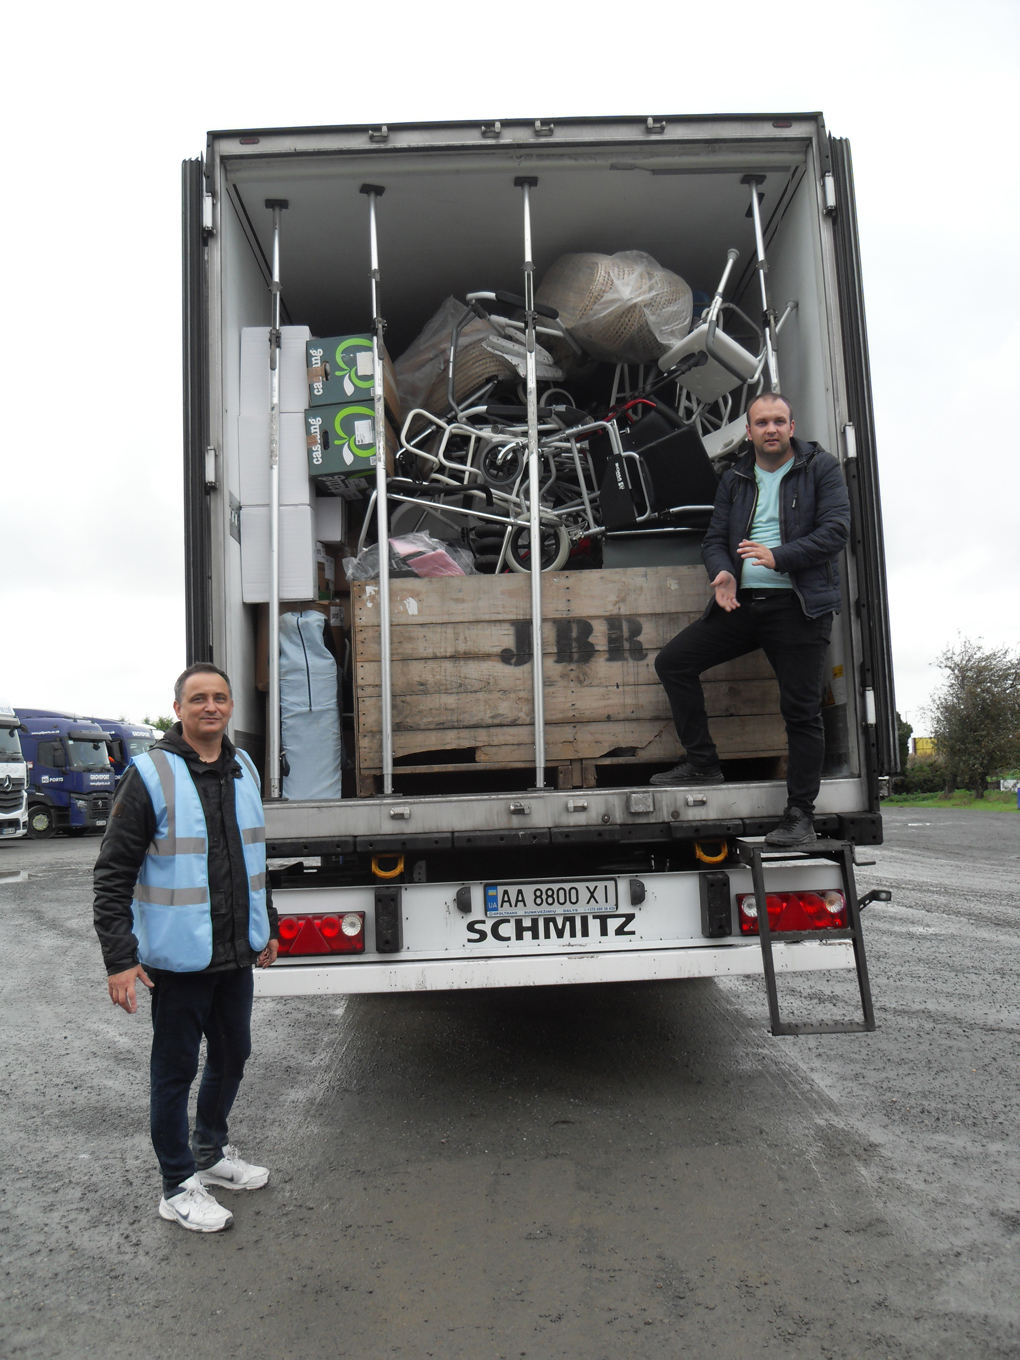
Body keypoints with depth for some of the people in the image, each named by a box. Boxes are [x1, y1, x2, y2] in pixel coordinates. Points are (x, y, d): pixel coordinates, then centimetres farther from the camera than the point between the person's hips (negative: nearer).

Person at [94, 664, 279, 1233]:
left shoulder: (243, 770, 6)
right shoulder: (151, 775, -14)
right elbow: (114, 874, -13)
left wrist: (267, 926, 20)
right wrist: (120, 958, -17)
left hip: (237, 953, 6)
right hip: (179, 957, -6)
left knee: (232, 1056, 18)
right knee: (176, 1069, 7)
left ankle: (212, 1152, 40)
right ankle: (180, 1187, 24)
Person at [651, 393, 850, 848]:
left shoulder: (821, 467, 3)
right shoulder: (735, 479, 16)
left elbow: (835, 529, -8)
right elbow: (714, 539, 13)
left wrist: (779, 557, -20)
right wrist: (722, 573, -9)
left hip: (798, 605, -5)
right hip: (742, 602, 5)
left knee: (801, 710, -5)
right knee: (672, 661, -3)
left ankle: (800, 815, 5)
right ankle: (703, 762, 8)